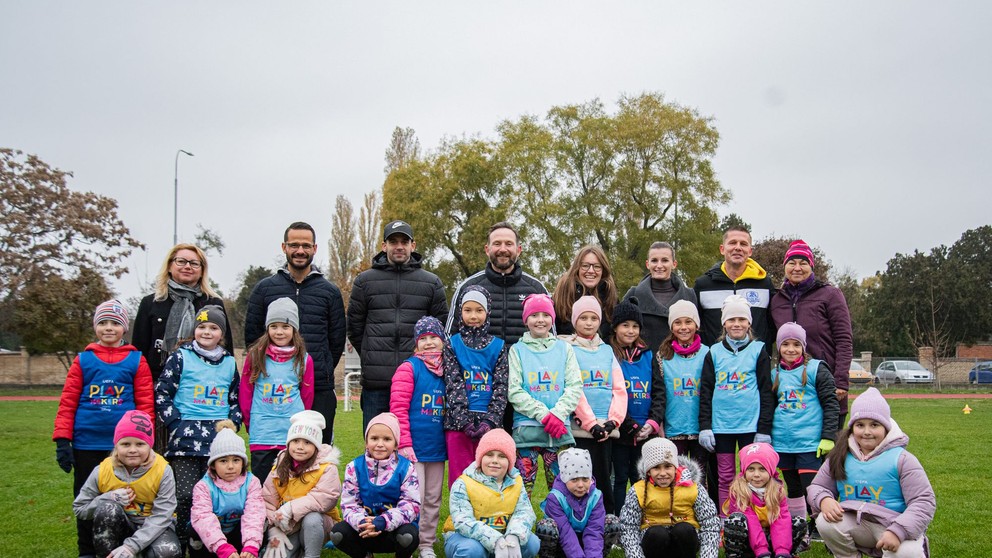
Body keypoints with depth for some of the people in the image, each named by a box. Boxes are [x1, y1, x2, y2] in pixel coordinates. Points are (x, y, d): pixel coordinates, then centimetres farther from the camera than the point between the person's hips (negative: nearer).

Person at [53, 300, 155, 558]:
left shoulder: (137, 360, 1)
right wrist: (62, 440, -4)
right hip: (86, 443, 1)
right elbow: (68, 402, 2)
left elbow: (145, 403, 0)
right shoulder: (83, 360, 4)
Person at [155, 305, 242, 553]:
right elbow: (161, 395, 0)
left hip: (219, 436, 3)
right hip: (186, 437, -3)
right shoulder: (181, 357, 3)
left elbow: (236, 399, 22)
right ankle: (179, 545, 7)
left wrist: (233, 421, 4)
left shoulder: (229, 362, 14)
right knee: (185, 494, -7)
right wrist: (177, 425, -8)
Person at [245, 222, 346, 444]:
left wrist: (322, 372, 8)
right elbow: (251, 335, 12)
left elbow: (337, 341, 12)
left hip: (320, 391, 0)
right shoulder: (265, 288, 9)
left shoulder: (330, 292, 9)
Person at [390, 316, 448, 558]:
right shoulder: (409, 368, -8)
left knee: (433, 500, 14)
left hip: (438, 449, 6)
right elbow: (398, 408, -13)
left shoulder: (446, 370, 9)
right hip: (414, 449, -6)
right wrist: (404, 444, -17)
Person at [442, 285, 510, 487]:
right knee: (460, 479, 1)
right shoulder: (453, 344, 6)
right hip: (458, 422, -1)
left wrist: (490, 420, -12)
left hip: (488, 423, 1)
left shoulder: (498, 346, 7)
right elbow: (453, 384, -3)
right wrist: (464, 420, -14)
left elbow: (501, 387, 1)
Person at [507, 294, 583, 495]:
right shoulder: (517, 350, 5)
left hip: (560, 429, 2)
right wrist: (543, 414, -14)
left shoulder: (564, 348, 11)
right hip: (526, 428, -2)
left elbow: (575, 387, 3)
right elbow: (514, 391, -3)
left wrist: (557, 414, -13)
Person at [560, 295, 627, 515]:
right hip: (580, 428, -4)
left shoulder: (607, 350, 16)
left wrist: (613, 421, -5)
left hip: (607, 429, 4)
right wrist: (591, 423, -13)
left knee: (604, 480, 7)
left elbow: (620, 389, 9)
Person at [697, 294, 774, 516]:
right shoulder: (714, 352, 8)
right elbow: (705, 391, 7)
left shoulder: (758, 351, 3)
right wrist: (704, 427, 0)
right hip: (721, 425, 2)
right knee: (725, 477, 8)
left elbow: (766, 392, 0)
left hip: (751, 424, -2)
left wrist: (764, 430, -5)